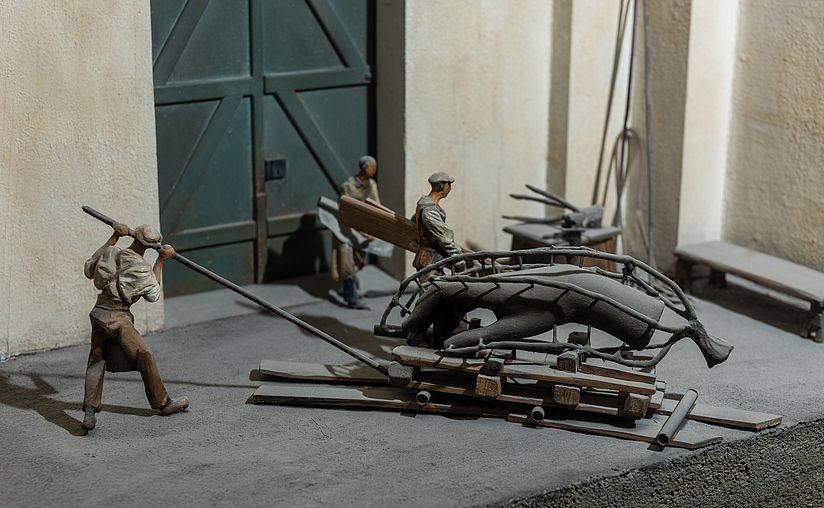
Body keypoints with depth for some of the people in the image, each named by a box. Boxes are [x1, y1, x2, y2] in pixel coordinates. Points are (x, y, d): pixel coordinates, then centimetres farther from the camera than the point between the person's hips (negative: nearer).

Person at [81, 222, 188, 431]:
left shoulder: (111, 253, 2)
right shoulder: (141, 268, -12)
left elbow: (88, 269, 23)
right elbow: (153, 295, 7)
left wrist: (113, 239, 23)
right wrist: (160, 261, 8)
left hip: (99, 313, 6)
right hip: (117, 318, -6)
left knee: (96, 360, 9)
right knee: (144, 356, 5)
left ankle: (90, 410, -4)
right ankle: (163, 403, 15)